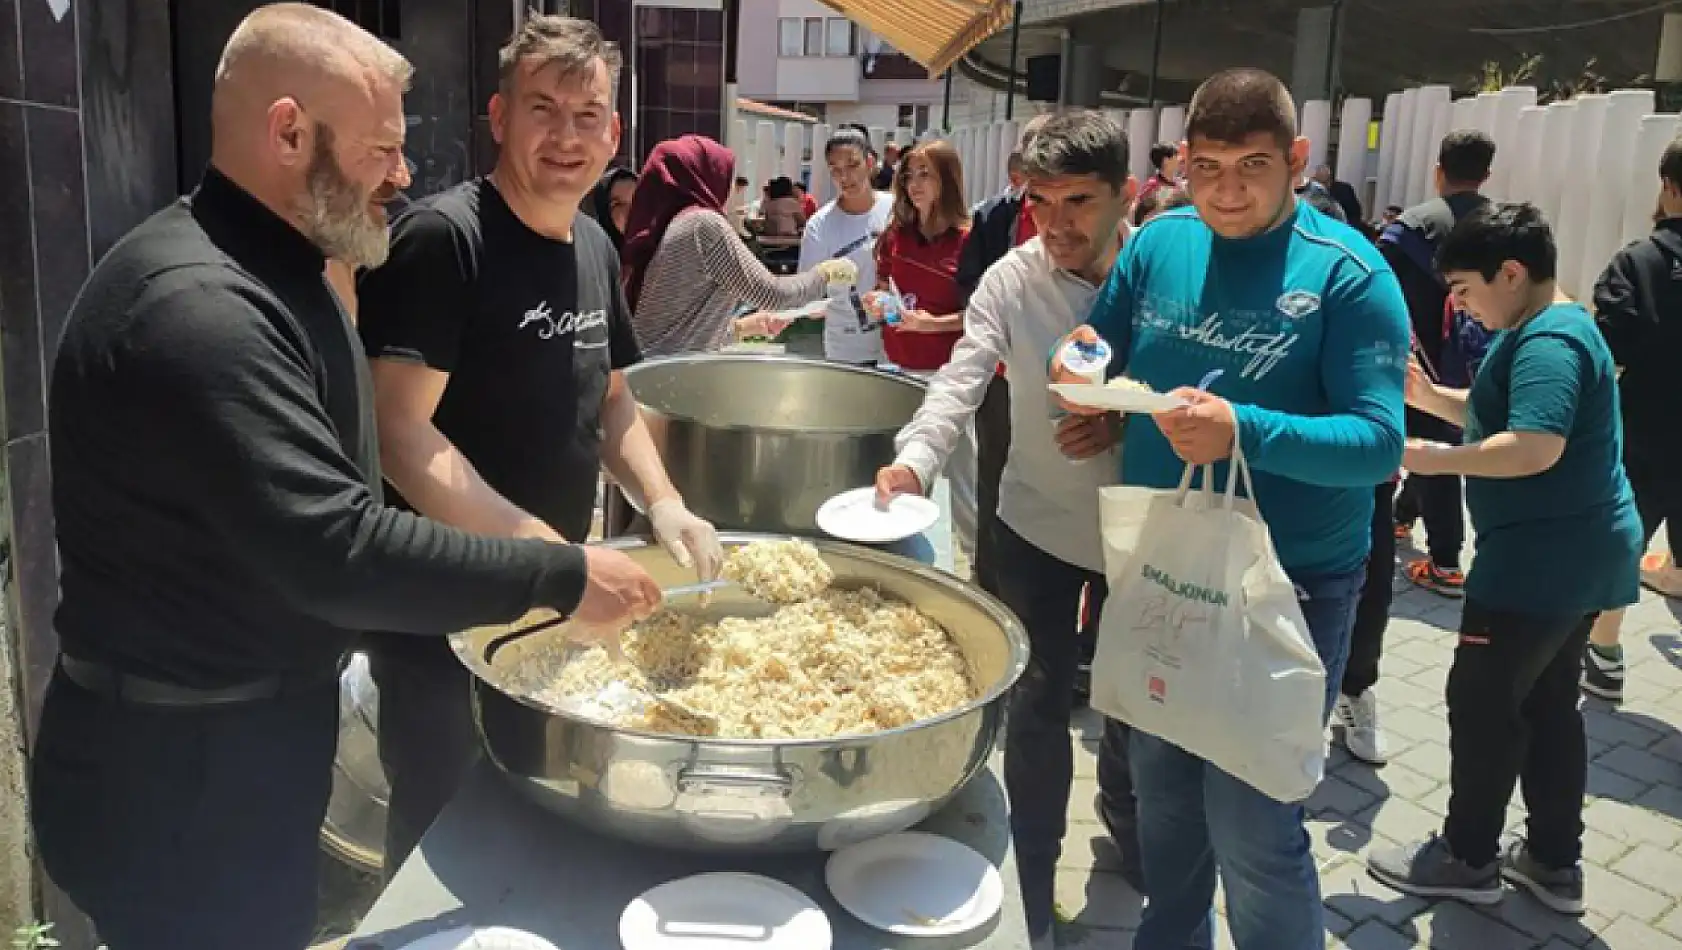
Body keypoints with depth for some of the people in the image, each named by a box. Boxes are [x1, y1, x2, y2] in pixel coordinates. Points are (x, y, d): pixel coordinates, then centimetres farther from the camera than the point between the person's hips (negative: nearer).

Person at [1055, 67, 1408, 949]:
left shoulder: (1347, 271, -13)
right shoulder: (1158, 243, 1)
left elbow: (1378, 440, -19)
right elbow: (1102, 364, 9)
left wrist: (1245, 433, -34)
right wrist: (1084, 368, -15)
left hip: (1287, 585, -5)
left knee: (1250, 825, 1)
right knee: (1162, 788, 21)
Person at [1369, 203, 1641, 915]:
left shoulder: (1548, 341, -20)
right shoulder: (1546, 331, 14)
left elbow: (1534, 447, -31)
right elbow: (1496, 417, 20)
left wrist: (1434, 458, -23)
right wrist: (1428, 395, 6)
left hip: (1544, 558, -11)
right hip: (1572, 554, 11)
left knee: (1482, 701, 1)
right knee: (1547, 703, 17)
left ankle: (1468, 857, 16)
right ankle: (1555, 861, 27)